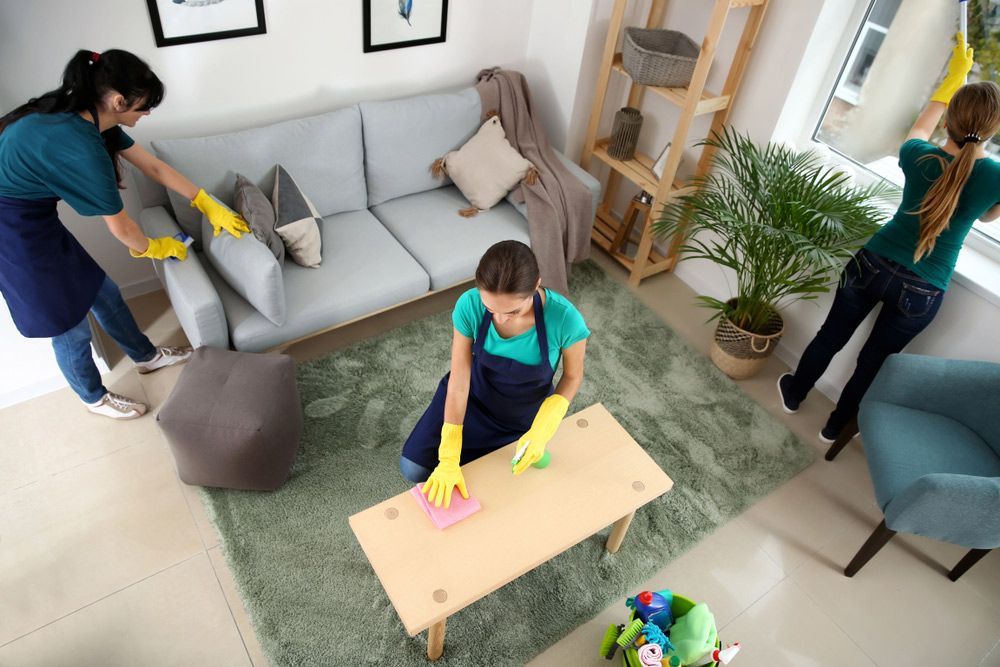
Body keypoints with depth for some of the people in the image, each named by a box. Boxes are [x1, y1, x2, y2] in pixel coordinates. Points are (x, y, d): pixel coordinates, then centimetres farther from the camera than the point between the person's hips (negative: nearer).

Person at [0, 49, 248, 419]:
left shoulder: (91, 117, -4)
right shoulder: (82, 147, -32)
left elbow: (155, 168, 6)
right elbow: (120, 226, -20)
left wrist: (211, 207, 9)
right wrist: (152, 248, 1)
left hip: (38, 219, 9)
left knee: (104, 293, 20)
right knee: (69, 325, 9)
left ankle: (146, 356, 42)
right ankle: (94, 397, 33)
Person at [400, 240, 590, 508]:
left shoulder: (564, 319, -35)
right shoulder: (469, 305, -30)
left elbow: (572, 376, -14)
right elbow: (459, 380, -24)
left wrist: (542, 430, -28)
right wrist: (449, 459, -25)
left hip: (525, 416, -1)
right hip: (474, 396, 1)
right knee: (413, 468, -5)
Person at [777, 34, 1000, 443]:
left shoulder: (918, 157, -11)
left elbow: (922, 126, 15)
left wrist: (955, 75, 26)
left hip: (873, 264, 1)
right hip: (921, 292, -1)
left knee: (832, 335, 21)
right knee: (874, 359, 17)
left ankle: (793, 395, 42)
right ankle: (835, 427, 37)